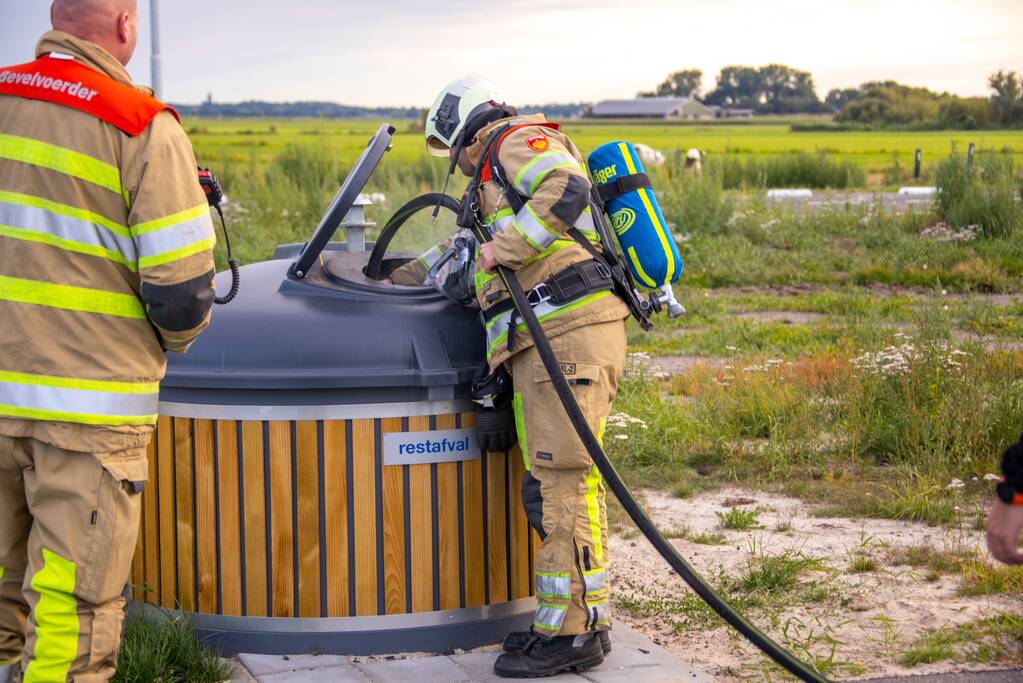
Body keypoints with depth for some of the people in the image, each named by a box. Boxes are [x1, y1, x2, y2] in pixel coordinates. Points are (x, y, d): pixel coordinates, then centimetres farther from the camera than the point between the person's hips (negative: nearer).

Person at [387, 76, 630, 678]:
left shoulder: (520, 140, 3)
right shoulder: (499, 186, 33)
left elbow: (567, 188, -18)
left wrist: (505, 247, -15)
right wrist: (394, 281, 48)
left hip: (570, 332, -10)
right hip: (548, 344, 10)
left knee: (563, 483, -10)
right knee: (553, 486, 10)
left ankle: (572, 633, -7)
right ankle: (581, 622, 16)